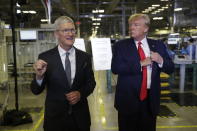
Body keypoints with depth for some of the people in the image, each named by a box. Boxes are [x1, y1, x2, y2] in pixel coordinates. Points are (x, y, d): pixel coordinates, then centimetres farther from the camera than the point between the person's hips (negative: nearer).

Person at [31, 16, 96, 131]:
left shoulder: (85, 57, -2)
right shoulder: (45, 57, -9)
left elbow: (91, 82, 6)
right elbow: (36, 91, -7)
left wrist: (80, 93, -12)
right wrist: (39, 76, -26)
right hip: (55, 118, -2)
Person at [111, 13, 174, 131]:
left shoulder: (158, 45, 3)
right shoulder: (121, 45, -4)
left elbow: (170, 68, 4)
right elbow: (115, 68, -17)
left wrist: (161, 61, -17)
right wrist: (140, 64, -21)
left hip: (150, 99, 2)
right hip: (128, 99, -2)